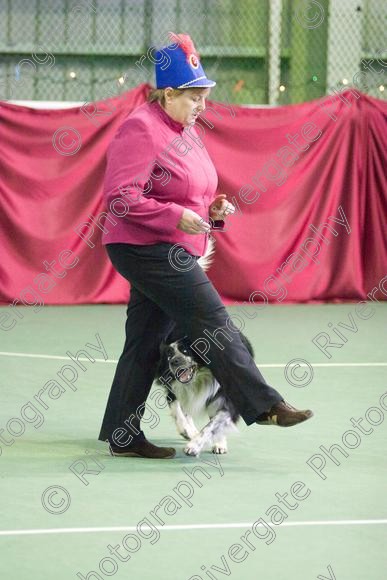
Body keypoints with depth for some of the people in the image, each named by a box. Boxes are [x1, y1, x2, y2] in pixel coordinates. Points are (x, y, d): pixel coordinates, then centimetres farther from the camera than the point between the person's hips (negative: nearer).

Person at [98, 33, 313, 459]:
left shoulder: (186, 131, 17)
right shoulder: (141, 129, -13)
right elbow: (120, 198, -19)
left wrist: (213, 209, 8)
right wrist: (176, 216, -24)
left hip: (171, 252, 10)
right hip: (146, 248, -10)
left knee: (145, 342, 10)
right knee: (212, 319, -12)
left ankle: (123, 436, 13)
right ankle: (263, 405, -12)